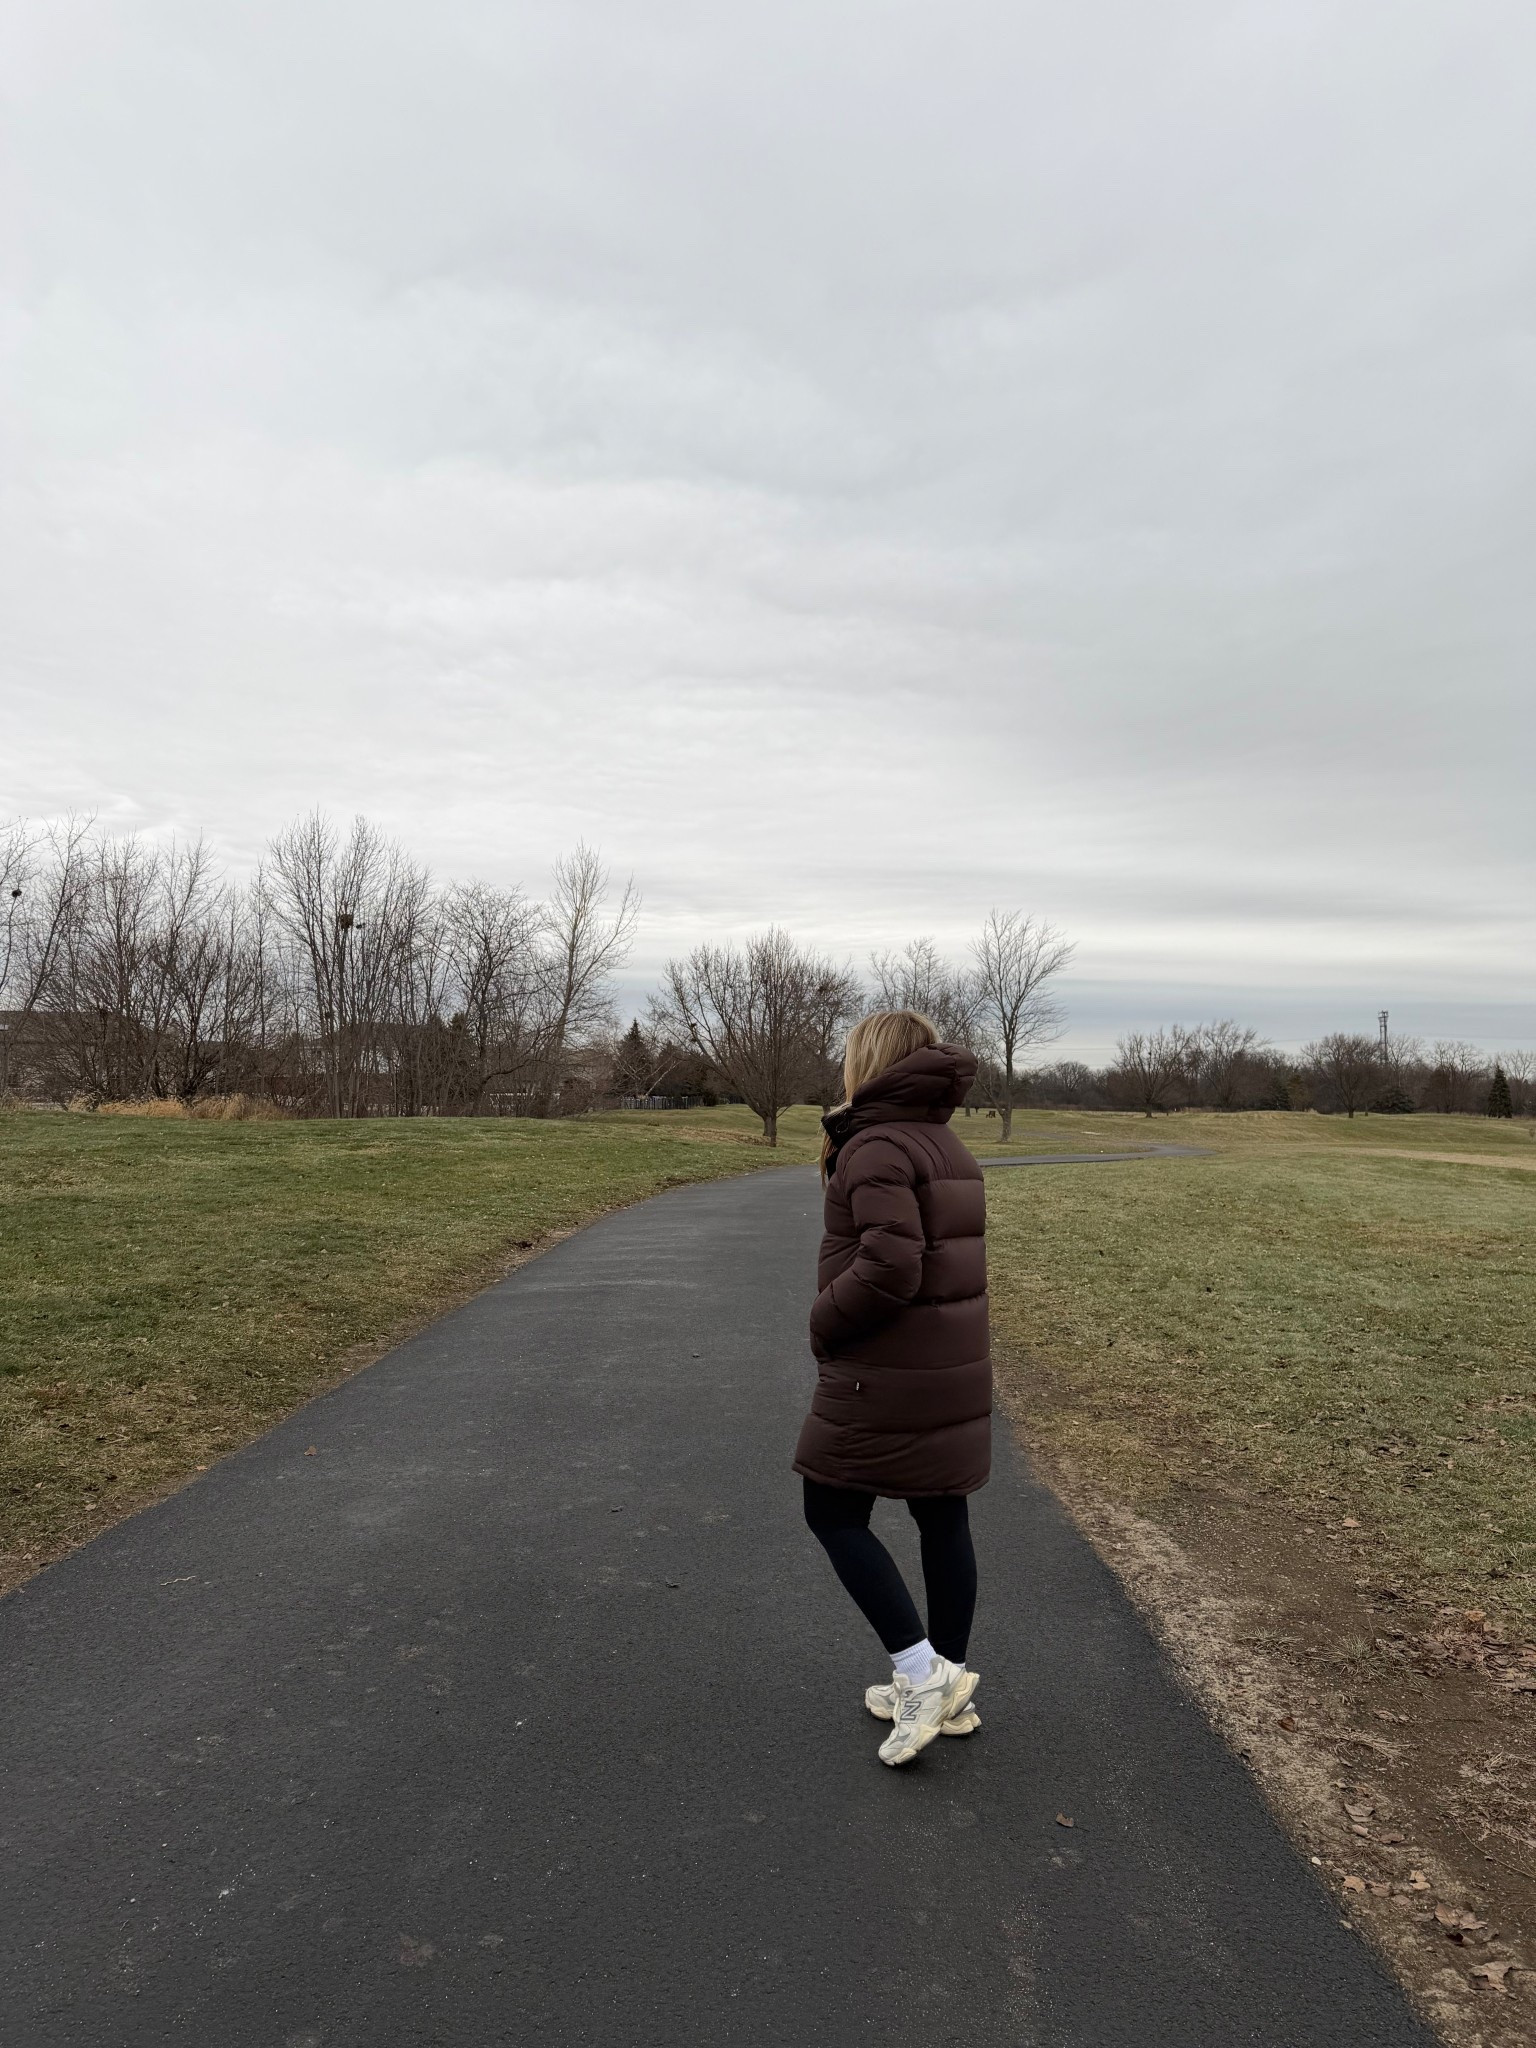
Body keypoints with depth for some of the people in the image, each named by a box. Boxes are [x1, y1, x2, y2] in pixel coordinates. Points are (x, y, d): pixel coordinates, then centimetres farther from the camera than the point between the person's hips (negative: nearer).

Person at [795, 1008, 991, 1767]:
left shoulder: (878, 1147, -17)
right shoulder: (945, 1144, 12)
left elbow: (889, 1267, -26)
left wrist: (824, 1322, -12)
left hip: (888, 1375, -9)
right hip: (955, 1368, 9)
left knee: (833, 1513, 7)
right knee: (942, 1516, 16)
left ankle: (922, 1672, 6)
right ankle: (948, 1688, 28)